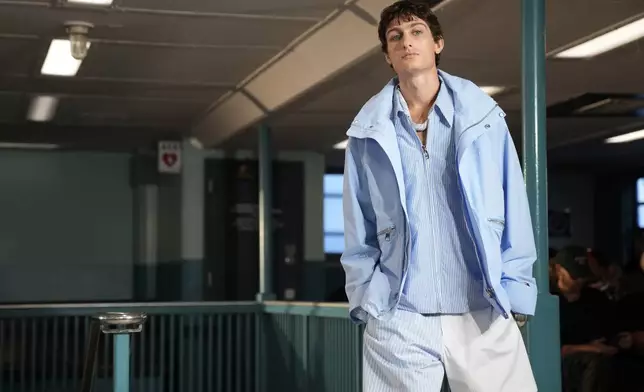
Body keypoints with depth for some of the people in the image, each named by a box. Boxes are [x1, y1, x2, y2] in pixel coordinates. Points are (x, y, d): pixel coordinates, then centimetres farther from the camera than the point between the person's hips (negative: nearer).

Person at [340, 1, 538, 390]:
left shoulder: (482, 114, 2)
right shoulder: (369, 131, 4)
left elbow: (513, 211, 3)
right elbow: (359, 228, 9)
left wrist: (515, 294, -2)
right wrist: (364, 299, 5)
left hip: (485, 315, 0)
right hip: (397, 320, 1)